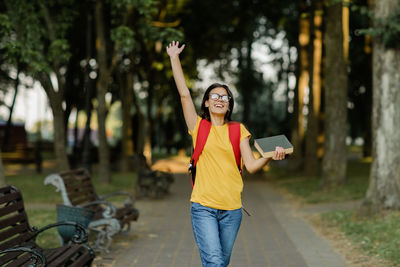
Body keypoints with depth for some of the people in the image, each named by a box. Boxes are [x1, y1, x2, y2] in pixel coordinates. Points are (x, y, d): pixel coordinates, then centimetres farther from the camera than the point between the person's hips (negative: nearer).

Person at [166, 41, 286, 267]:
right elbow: (185, 94, -2)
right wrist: (175, 58, -2)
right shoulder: (199, 127, 6)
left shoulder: (238, 131, 9)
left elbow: (251, 165, 1)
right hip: (203, 207, -2)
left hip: (231, 209, 2)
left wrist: (271, 156, -18)